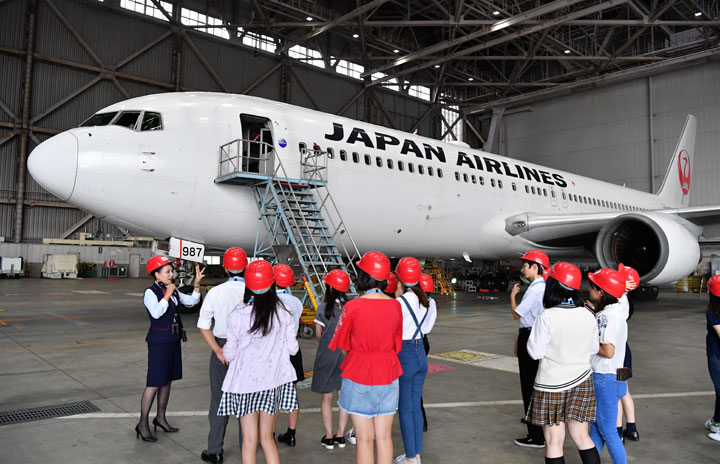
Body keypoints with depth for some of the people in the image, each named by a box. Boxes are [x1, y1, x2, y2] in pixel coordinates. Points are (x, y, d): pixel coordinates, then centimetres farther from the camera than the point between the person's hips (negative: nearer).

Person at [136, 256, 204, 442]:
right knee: (154, 383, -5)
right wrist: (167, 295, -20)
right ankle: (143, 424, 6)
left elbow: (192, 301, 13)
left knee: (167, 380, 15)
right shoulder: (151, 292, -12)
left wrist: (197, 284, 0)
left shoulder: (173, 291, 8)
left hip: (173, 340, 7)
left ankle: (160, 418, 28)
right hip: (159, 341, -7)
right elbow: (156, 313, -27)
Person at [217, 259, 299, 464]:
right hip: (273, 381, 2)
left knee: (249, 440, 10)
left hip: (245, 382, -2)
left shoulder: (237, 315, -13)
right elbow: (292, 348, -1)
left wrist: (224, 352, 17)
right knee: (267, 437, 16)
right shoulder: (283, 314, -9)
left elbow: (229, 354, -6)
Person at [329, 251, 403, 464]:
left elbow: (343, 347, -4)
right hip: (388, 375, 4)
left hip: (359, 375, -3)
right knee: (384, 437, 14)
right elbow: (396, 344, 5)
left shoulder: (353, 307, -16)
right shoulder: (395, 305, -4)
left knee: (364, 439, 7)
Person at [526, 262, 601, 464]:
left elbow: (536, 352, -13)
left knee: (554, 442, 8)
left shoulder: (547, 317, -20)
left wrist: (533, 334, 2)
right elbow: (594, 348, 9)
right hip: (581, 383, 5)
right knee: (582, 438, 18)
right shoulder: (588, 316, -4)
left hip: (552, 386, -5)